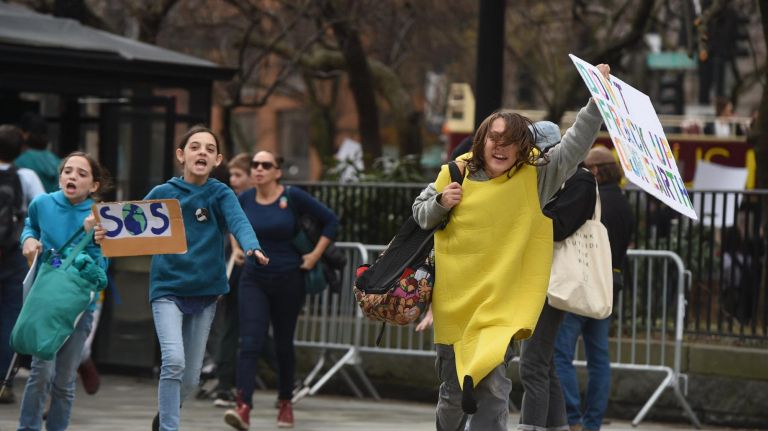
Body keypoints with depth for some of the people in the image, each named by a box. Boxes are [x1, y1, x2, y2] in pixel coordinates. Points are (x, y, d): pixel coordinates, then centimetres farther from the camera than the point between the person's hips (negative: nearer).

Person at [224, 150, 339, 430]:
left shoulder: (293, 197, -10)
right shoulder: (244, 200, -2)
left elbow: (330, 221, -3)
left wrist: (315, 255, -7)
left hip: (288, 281, -1)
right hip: (254, 280, 1)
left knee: (283, 345, 12)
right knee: (249, 344, -14)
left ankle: (285, 404, 32)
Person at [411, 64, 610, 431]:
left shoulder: (535, 179, -4)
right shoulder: (455, 175, 1)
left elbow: (576, 144, -11)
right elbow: (419, 213, 13)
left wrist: (598, 99, -19)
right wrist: (440, 204, -8)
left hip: (499, 303, -2)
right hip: (452, 303, 2)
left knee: (491, 389, -15)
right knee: (453, 392, 13)